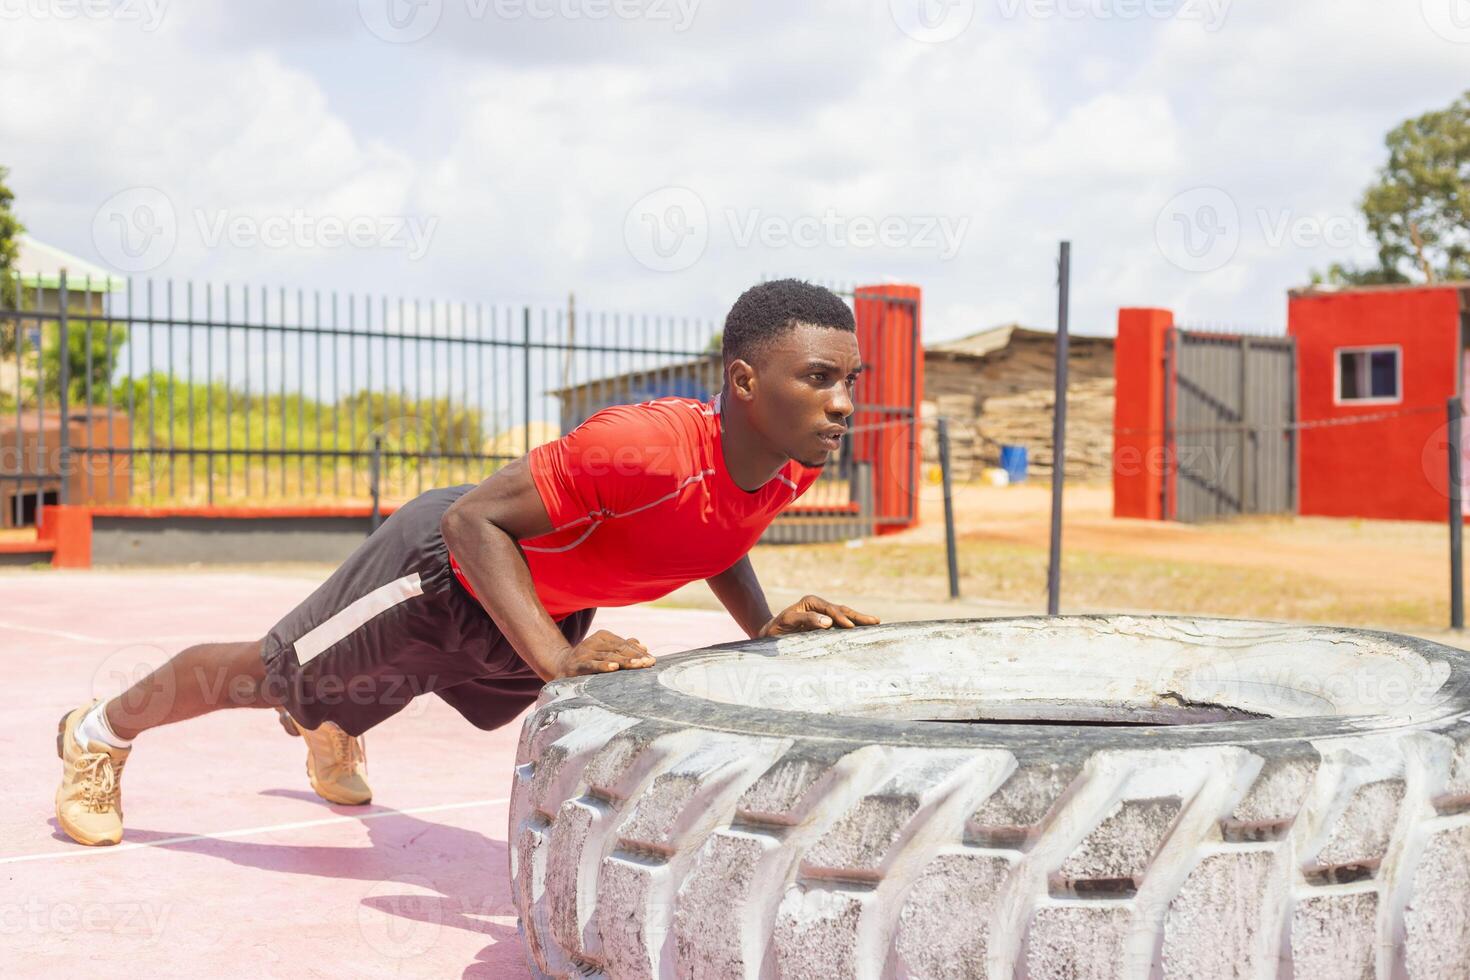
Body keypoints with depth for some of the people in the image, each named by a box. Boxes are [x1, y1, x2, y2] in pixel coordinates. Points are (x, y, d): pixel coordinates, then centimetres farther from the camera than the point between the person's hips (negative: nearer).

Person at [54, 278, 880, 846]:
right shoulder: (643, 445, -43)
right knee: (272, 675, 14)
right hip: (442, 568, -7)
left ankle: (331, 727, 71)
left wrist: (765, 626, -11)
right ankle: (100, 734, 42)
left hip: (545, 605, 7)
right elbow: (473, 518, -37)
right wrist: (558, 660, -45)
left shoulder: (794, 466, -18)